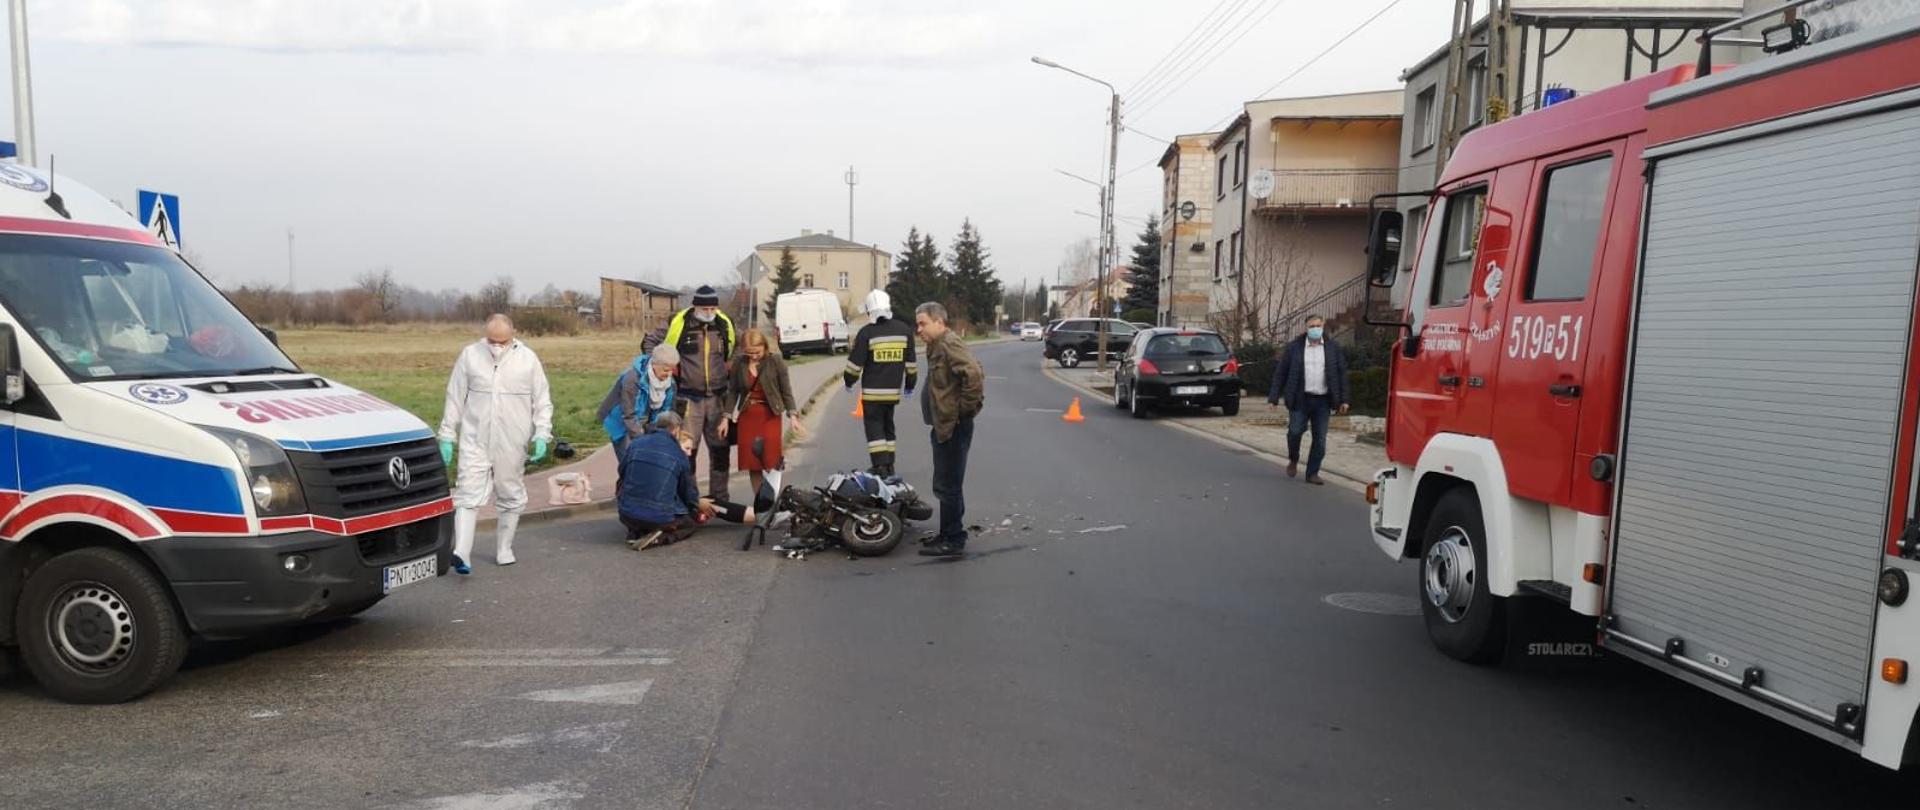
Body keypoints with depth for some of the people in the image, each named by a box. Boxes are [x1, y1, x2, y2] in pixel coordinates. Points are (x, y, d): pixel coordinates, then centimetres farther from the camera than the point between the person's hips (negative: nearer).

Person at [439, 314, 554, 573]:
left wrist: (542, 434, -5)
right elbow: (454, 399, 6)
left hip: (512, 444, 1)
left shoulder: (527, 359, 0)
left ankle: (503, 550, 23)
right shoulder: (470, 355, 1)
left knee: (511, 498, 10)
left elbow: (542, 402, 5)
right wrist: (447, 435, 4)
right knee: (468, 495, -10)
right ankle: (461, 553, -16)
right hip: (475, 441, -1)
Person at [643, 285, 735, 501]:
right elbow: (649, 343, 2)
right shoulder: (678, 324, -7)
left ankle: (720, 498, 19)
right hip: (688, 400, -4)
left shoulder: (724, 325, 4)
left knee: (720, 449, 8)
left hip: (717, 399, 4)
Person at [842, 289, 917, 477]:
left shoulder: (867, 332, -10)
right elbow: (911, 363, 10)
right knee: (888, 427, 18)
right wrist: (910, 384, 21)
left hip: (872, 391, -4)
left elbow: (855, 362, -6)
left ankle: (881, 469, -10)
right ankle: (889, 467, 21)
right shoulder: (904, 330, 3)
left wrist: (849, 381, 11)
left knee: (875, 428, -1)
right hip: (894, 390, 5)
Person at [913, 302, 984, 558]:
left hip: (953, 427, -11)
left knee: (948, 486, -5)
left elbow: (974, 374, -30)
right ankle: (950, 534, 29)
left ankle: (952, 541, 2)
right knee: (945, 485, 18)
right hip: (944, 425, 11)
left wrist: (966, 408, -20)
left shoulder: (949, 344, -17)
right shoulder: (938, 346, 15)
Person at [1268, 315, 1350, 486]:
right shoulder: (1294, 347, 2)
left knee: (1320, 439, 2)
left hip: (1323, 401, 2)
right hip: (1300, 399, -1)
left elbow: (1341, 373, 8)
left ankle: (1313, 473, 14)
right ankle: (1293, 460, 20)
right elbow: (1280, 373, 2)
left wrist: (1343, 399, 3)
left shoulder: (1333, 348, 6)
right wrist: (1274, 398, -4)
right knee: (1295, 431, -9)